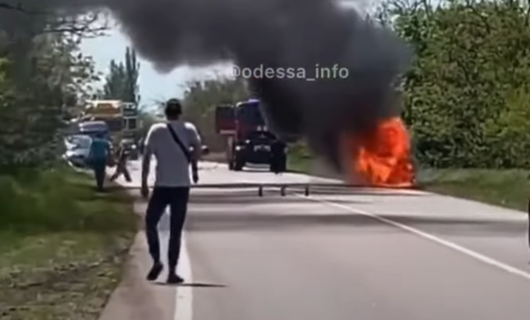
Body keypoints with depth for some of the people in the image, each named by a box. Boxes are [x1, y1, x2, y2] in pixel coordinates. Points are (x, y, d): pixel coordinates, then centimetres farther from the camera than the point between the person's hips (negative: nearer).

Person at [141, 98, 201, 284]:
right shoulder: (189, 129, 4)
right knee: (176, 231, 5)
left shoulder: (156, 130, 3)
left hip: (162, 186, -1)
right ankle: (172, 272, 2)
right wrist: (194, 169, -4)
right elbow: (197, 147, -16)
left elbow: (146, 157, -2)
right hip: (182, 186, 1)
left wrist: (144, 183, 3)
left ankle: (156, 261, 2)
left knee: (150, 222, 16)